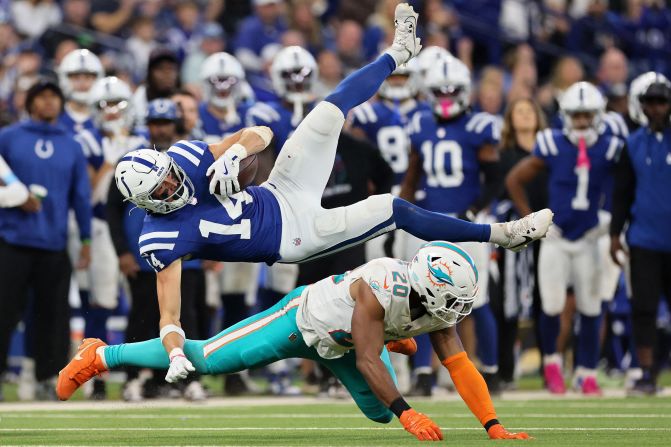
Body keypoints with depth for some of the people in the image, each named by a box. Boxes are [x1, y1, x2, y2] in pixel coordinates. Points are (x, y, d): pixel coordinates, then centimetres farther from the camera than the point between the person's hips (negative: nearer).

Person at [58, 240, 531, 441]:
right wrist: (409, 415, -42)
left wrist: (495, 427, -22)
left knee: (381, 412, 7)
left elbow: (462, 367, -15)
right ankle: (103, 356, 9)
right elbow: (368, 361, -39)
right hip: (302, 318, -7)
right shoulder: (381, 289, -39)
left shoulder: (438, 313, -18)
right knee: (205, 358, -7)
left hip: (341, 342, 7)